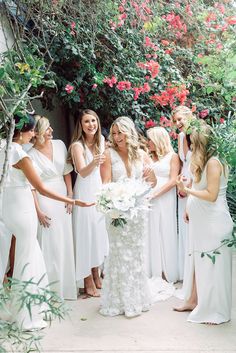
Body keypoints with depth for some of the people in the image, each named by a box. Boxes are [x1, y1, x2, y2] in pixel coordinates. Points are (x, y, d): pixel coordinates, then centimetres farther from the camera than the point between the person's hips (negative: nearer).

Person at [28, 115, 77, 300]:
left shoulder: (59, 145, 3)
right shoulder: (31, 155, -10)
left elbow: (67, 173, 8)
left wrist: (70, 196, 2)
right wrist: (38, 211, -11)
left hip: (62, 197, 5)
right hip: (44, 200, -5)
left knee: (65, 242, 10)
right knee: (50, 243, 0)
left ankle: (67, 283, 24)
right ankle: (52, 286, 13)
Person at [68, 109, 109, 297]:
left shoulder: (101, 140, 6)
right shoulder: (77, 145, -13)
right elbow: (83, 172, -27)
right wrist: (93, 163, -44)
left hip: (100, 190, 6)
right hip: (85, 192, -6)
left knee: (100, 232, 12)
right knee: (87, 233, -2)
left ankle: (96, 276, 27)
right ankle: (88, 282, 8)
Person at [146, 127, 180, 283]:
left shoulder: (172, 156, 1)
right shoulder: (150, 158, 15)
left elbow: (173, 181, -8)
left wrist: (154, 194, -13)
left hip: (165, 200, -4)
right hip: (148, 201, 4)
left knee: (165, 234, 1)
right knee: (151, 235, 6)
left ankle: (168, 273, 12)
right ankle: (153, 272, 15)